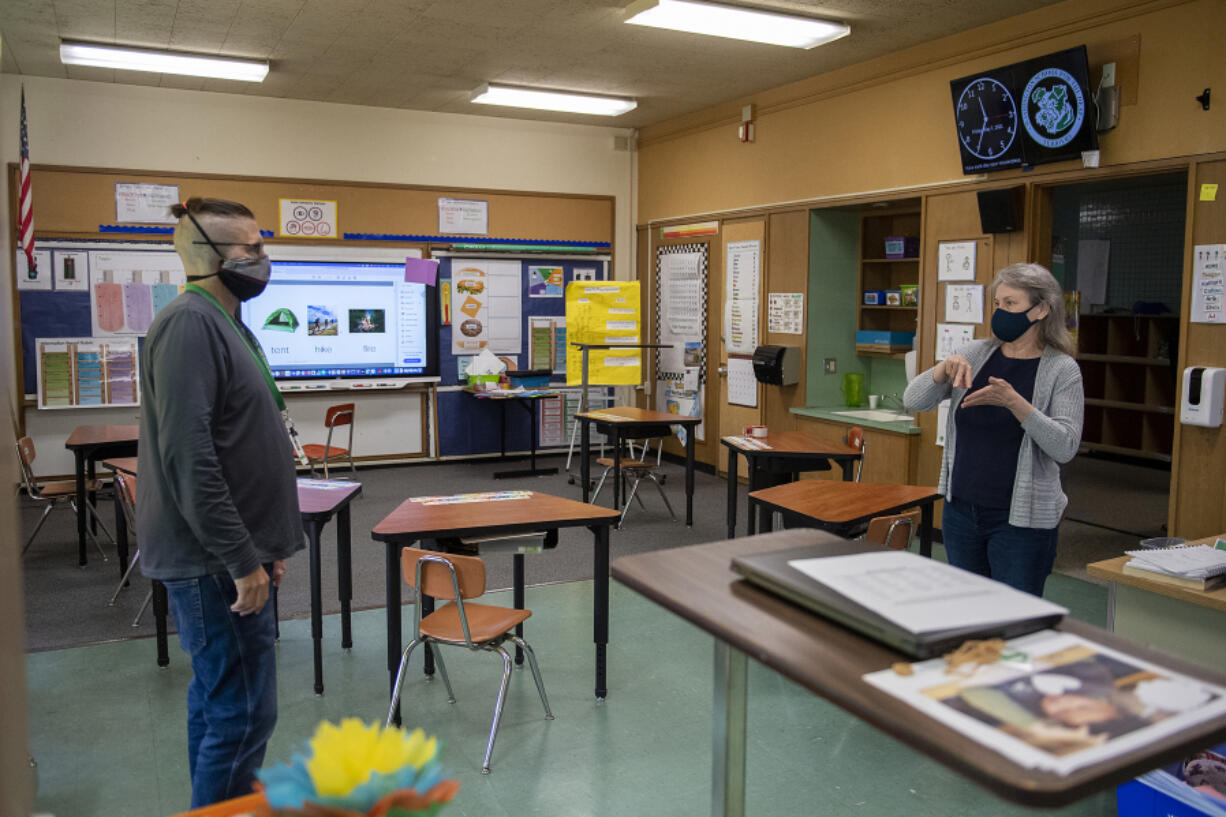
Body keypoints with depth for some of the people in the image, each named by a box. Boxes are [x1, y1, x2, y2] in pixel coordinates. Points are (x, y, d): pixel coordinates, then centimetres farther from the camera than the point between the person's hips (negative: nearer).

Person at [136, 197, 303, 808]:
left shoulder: (222, 322, 15)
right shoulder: (190, 323, -17)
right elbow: (188, 458, -24)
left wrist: (266, 545, 19)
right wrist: (241, 559, -21)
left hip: (226, 557, 10)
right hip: (213, 562, -10)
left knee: (216, 698, 17)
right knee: (244, 711, -4)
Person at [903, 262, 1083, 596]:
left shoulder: (1062, 369, -6)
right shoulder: (975, 353, 4)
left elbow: (1065, 447, -16)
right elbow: (913, 401, -3)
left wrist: (1013, 402, -27)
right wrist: (944, 368, -21)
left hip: (1021, 521, -4)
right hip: (961, 511, 4)